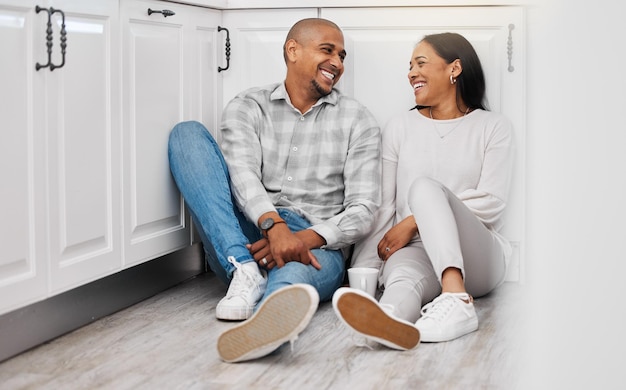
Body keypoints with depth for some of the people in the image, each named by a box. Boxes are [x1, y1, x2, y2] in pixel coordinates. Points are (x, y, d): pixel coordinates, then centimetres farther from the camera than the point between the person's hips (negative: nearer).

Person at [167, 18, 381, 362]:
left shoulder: (357, 121, 9)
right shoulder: (247, 107, 11)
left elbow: (362, 210, 0)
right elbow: (242, 174, -9)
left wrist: (305, 238, -21)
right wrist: (275, 226, -31)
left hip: (316, 246, -2)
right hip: (247, 236, 2)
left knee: (294, 276, -39)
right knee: (187, 133, -13)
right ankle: (246, 272, -30)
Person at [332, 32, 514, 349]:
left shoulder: (493, 127, 10)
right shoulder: (400, 127, 16)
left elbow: (492, 202, -3)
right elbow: (381, 206, 8)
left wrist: (415, 221, -11)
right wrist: (364, 270, -6)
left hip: (477, 256, -1)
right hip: (413, 251, 2)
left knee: (424, 186, -31)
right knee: (401, 277, -37)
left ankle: (455, 297, -53)